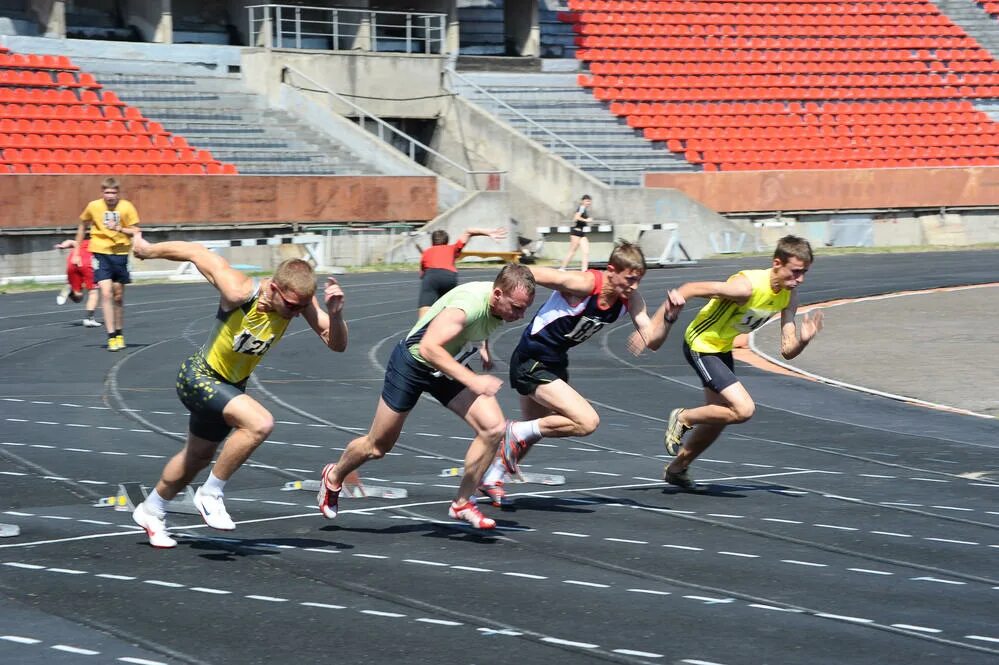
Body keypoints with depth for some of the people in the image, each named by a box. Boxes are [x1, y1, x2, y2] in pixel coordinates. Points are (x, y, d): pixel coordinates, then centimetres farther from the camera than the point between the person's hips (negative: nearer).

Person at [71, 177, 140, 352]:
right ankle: (111, 336, -15)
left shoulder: (126, 207, -6)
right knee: (106, 293, -14)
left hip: (120, 253, 1)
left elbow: (135, 232, -5)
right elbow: (82, 226, 12)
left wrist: (119, 228, -22)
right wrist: (76, 252, 13)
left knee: (118, 295, 10)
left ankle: (119, 333, 26)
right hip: (100, 253, -1)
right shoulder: (93, 206, -4)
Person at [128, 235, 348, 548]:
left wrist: (335, 314, -38)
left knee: (198, 457, 24)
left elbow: (337, 344, -18)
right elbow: (196, 252, -21)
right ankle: (211, 494, -11)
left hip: (231, 386, 7)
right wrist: (148, 250, -6)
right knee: (260, 423, -29)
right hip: (198, 378, -7)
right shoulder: (240, 293, -33)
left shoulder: (299, 297, -19)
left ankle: (150, 511, 48)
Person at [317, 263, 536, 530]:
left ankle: (462, 504, 1)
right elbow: (429, 348, -47)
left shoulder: (504, 303, -12)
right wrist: (473, 380, -51)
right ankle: (334, 477, 42)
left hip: (447, 367, 7)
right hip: (413, 361, -7)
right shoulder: (469, 303, -37)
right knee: (377, 446, 10)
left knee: (493, 428, -14)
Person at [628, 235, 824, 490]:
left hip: (723, 349, 9)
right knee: (744, 409, -19)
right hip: (701, 345, -9)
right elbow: (689, 289, -30)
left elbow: (787, 350, -7)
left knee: (720, 417, 20)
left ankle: (676, 469, 40)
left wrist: (804, 338, -31)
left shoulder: (789, 296, -9)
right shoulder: (747, 286, -33)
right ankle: (682, 419, 3)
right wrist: (652, 330, -35)